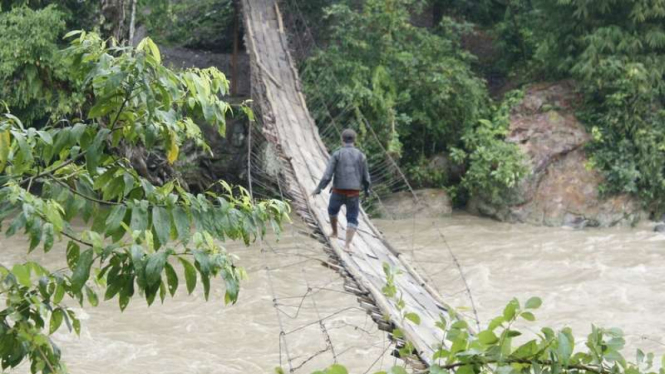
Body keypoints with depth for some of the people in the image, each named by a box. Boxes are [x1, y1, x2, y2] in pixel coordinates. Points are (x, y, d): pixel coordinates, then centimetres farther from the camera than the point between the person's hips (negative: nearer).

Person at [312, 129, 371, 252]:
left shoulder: (336, 154, -6)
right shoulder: (361, 155, -1)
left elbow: (327, 175, -13)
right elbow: (365, 177, 3)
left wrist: (318, 189, -3)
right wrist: (367, 189, 23)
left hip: (338, 192, 0)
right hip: (353, 194, 0)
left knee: (332, 210, 31)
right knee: (352, 220, 7)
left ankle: (334, 232, 46)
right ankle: (347, 245, -10)